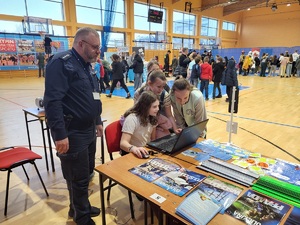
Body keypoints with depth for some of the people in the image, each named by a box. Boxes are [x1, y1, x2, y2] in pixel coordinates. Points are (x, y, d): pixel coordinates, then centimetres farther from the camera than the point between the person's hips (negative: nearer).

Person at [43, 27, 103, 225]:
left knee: (86, 173, 20)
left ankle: (78, 208, 42)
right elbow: (53, 100, -23)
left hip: (88, 130, 9)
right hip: (72, 133, -9)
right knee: (79, 179, 7)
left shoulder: (85, 65, 14)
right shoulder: (61, 62, -15)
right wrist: (60, 134, -25)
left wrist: (97, 121, 22)